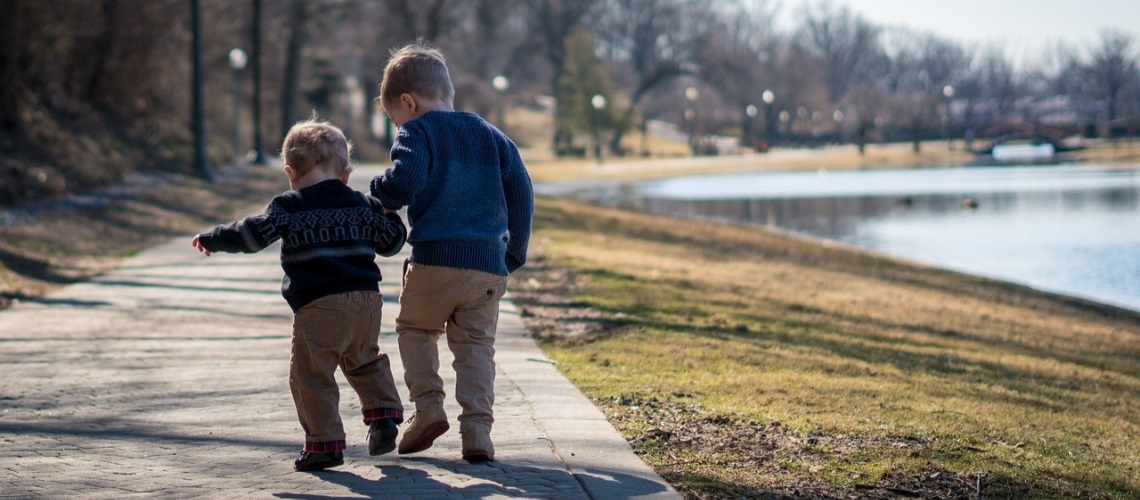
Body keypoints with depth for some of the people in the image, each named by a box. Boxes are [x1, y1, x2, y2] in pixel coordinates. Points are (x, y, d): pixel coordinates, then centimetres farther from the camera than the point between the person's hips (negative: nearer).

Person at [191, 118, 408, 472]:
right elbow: (391, 241, 19)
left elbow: (254, 234, -8)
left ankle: (325, 443, -2)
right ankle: (383, 414, 14)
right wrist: (388, 214, 39)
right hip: (367, 300, 6)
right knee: (365, 362, 27)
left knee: (311, 376, 1)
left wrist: (212, 239, 5)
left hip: (319, 307, -6)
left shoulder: (289, 207, 0)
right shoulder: (363, 205, 13)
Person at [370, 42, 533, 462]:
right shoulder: (492, 137, 17)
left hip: (434, 260, -4)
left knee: (414, 327, 18)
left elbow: (406, 180, -19)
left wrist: (380, 194, 2)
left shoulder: (418, 133, 0)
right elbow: (521, 193, 14)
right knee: (476, 346, 9)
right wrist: (515, 253, 20)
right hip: (489, 264, 4)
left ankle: (428, 405, 3)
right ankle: (477, 430, -3)